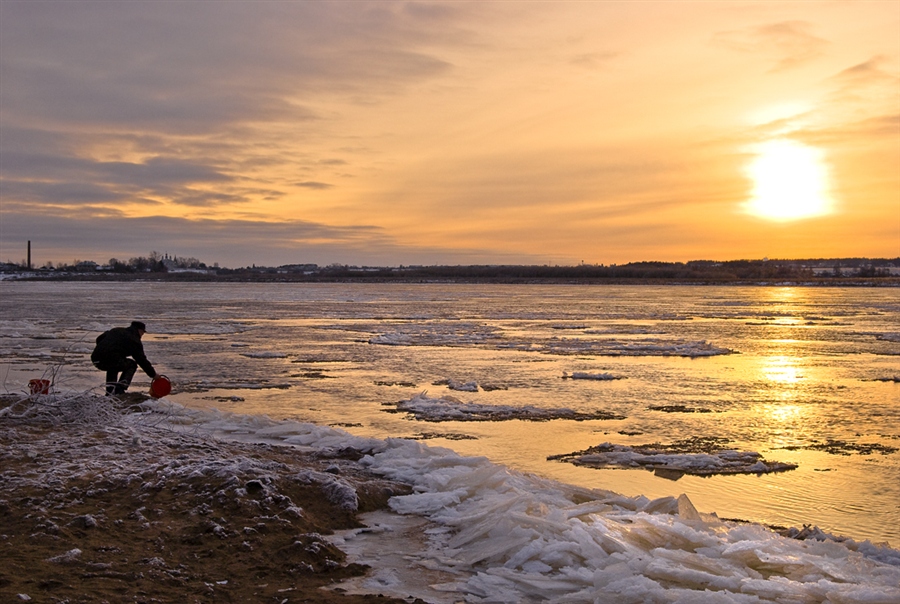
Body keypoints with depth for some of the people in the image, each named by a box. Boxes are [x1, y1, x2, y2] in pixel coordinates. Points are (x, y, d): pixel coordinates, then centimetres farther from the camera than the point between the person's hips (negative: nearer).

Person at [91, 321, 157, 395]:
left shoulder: (116, 330, 26)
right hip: (110, 360, -7)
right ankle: (120, 389, 3)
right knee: (132, 365, 18)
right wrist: (153, 375, 14)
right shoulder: (134, 340, 5)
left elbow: (99, 338, 29)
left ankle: (110, 390, 23)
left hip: (95, 359, 7)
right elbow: (142, 360, 6)